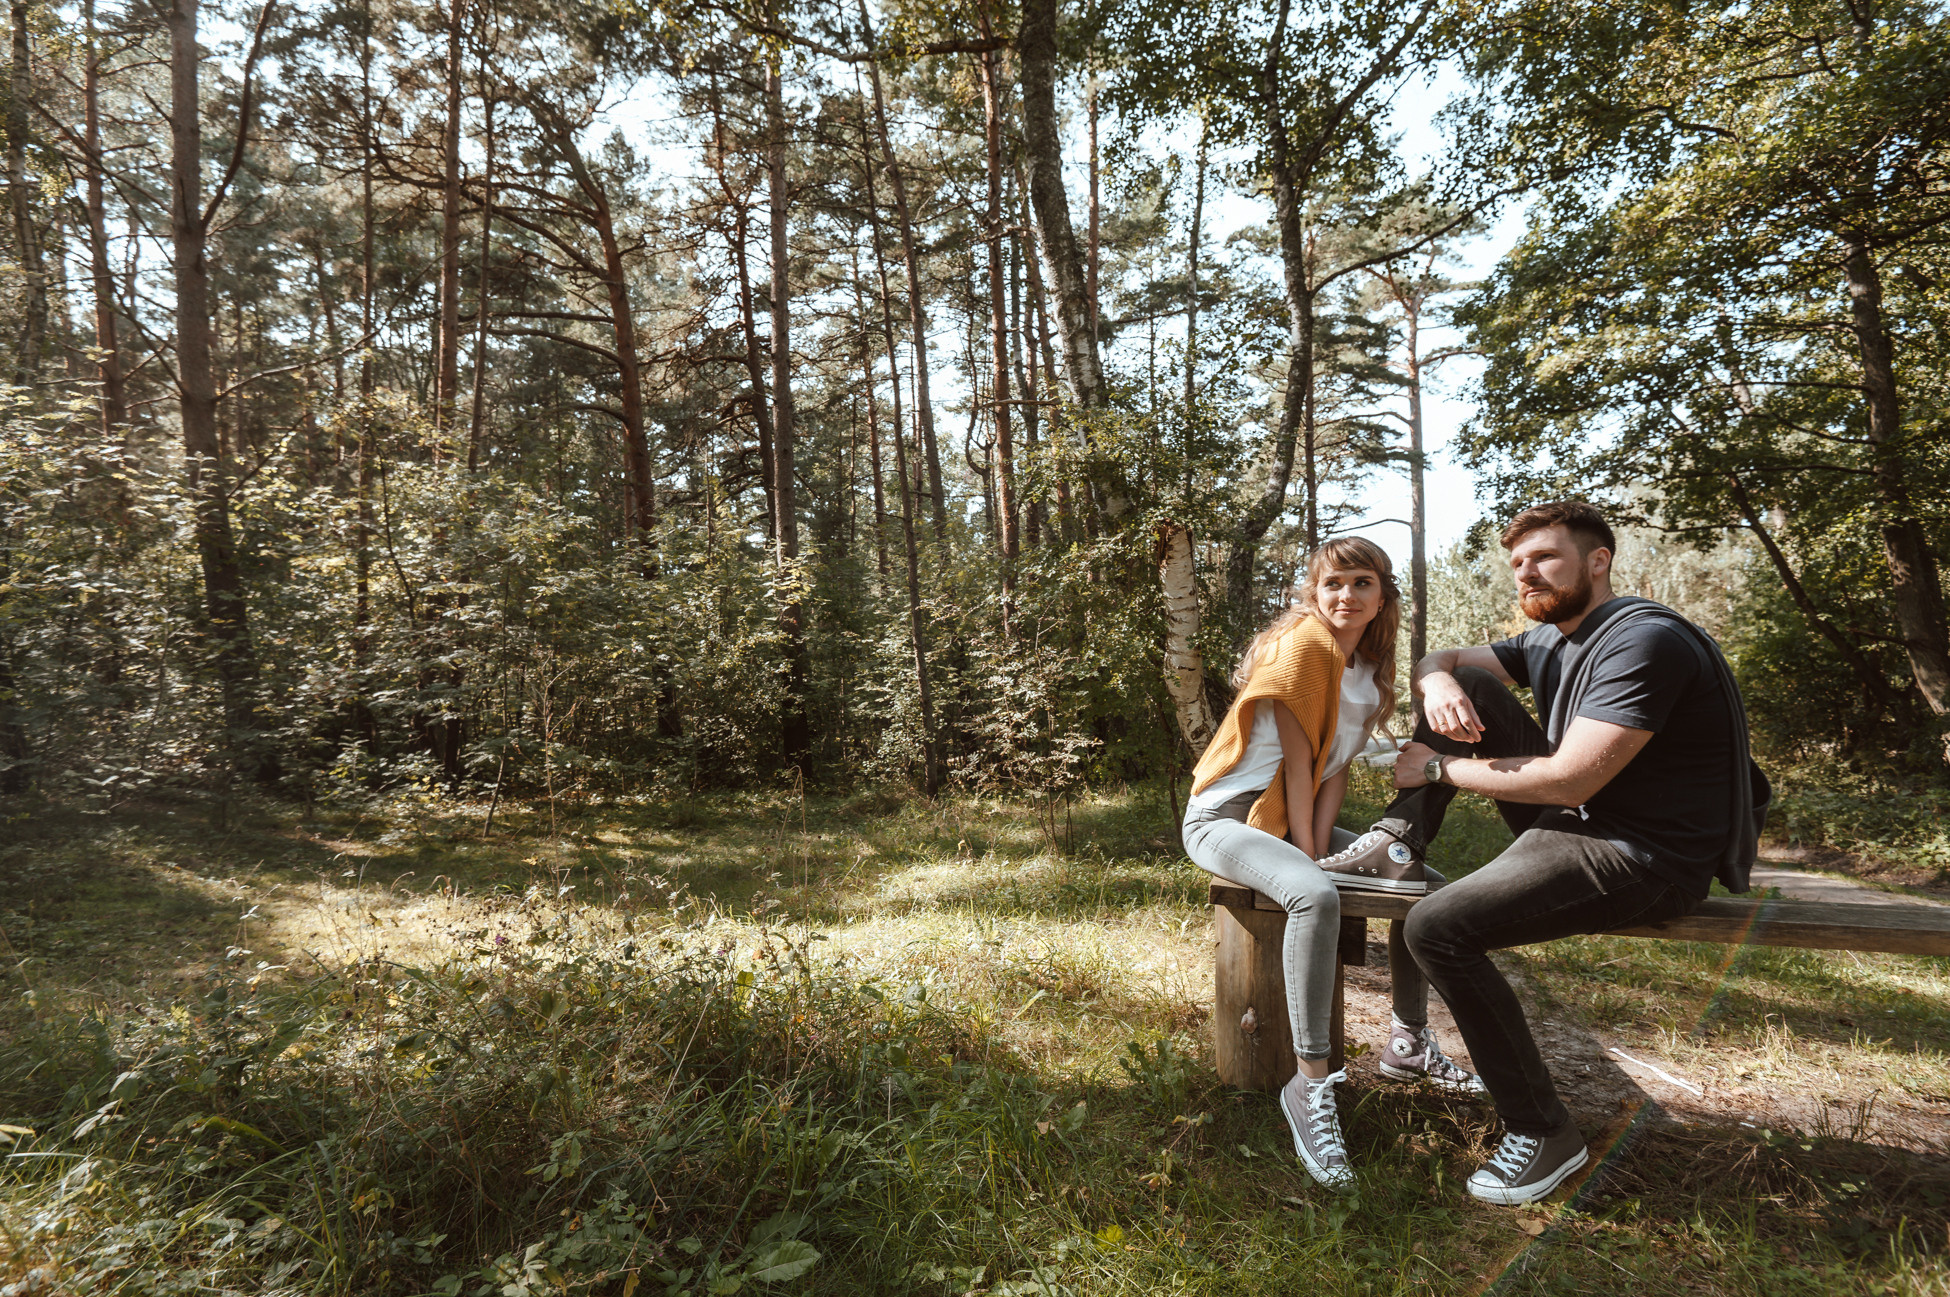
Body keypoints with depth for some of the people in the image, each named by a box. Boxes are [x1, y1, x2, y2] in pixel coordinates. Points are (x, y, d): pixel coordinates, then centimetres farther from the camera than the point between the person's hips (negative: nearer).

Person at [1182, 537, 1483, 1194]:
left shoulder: (1370, 670, 11)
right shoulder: (1304, 644, -15)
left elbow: (1336, 768, 4)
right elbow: (1297, 757, -17)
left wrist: (1316, 845, -9)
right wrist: (1306, 854, -15)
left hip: (1296, 819, 9)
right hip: (1225, 816, -9)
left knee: (1424, 880, 8)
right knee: (1317, 896, -35)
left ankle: (1408, 1042, 21)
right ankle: (1311, 1083, -26)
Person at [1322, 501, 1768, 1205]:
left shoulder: (1643, 642, -20)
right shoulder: (1549, 640, 9)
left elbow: (1567, 781, -27)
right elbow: (1438, 661, 14)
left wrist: (1440, 766, -15)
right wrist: (1441, 682, -13)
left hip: (1642, 858, -9)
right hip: (1571, 818, 9)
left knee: (1437, 928, -25)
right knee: (1465, 681, 3)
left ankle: (1543, 1132, -9)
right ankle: (1403, 834, 2)